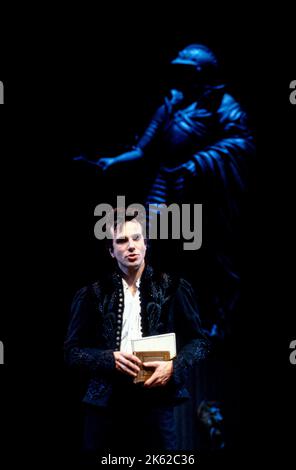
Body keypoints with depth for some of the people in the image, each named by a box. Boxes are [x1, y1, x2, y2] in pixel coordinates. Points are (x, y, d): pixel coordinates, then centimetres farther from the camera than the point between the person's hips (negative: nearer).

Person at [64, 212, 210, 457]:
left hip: (155, 400, -1)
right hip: (105, 402, 1)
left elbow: (199, 340, 9)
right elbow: (72, 351, 8)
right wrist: (110, 358, -10)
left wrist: (174, 367, -10)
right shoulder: (93, 295, 9)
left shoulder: (172, 288, 8)